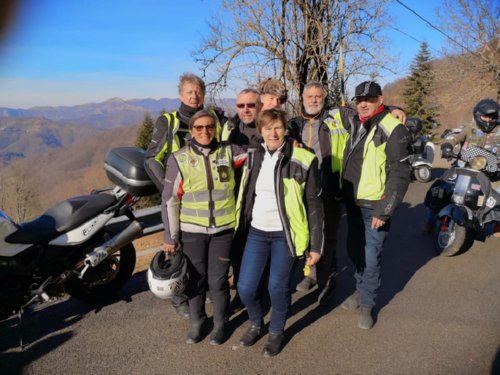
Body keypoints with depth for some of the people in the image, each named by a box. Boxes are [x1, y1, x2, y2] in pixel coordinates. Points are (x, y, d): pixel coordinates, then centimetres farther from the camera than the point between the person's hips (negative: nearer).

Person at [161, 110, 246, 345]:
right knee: (196, 279, 12)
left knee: (218, 280, 8)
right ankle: (196, 323, 34)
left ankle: (220, 324, 30)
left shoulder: (228, 152, 0)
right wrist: (170, 236, -3)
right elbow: (170, 200, -3)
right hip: (192, 231, 0)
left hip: (223, 229, 1)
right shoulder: (179, 159, -4)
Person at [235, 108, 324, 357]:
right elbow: (245, 197, 13)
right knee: (245, 287, 5)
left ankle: (276, 332, 34)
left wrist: (316, 245, -8)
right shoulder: (253, 158, 2)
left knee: (277, 287, 6)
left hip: (285, 235, -3)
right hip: (256, 233, 4)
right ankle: (256, 324, 35)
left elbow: (314, 204, -7)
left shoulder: (302, 160, -10)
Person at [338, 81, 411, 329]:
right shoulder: (354, 124, 6)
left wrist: (384, 210, -19)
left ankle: (366, 304, 21)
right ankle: (361, 290, 41)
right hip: (352, 202, 7)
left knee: (371, 258, 1)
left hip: (375, 206, -7)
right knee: (354, 251, 19)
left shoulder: (392, 129, -14)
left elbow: (400, 174, -16)